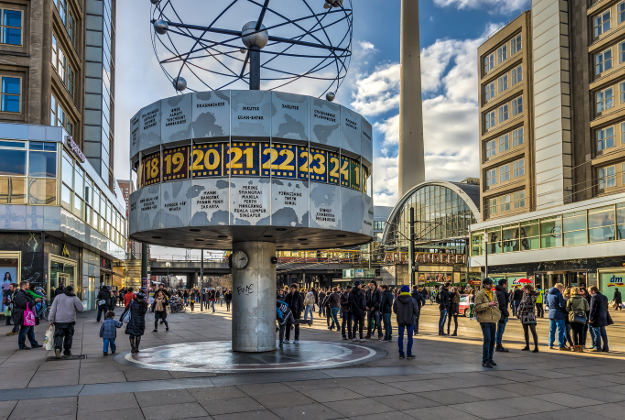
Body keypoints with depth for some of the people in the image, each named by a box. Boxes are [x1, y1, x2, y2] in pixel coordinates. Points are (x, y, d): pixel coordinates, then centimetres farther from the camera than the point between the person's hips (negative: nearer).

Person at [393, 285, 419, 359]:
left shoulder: (397, 300, -4)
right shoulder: (412, 300, -7)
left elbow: (394, 310, 4)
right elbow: (416, 310, -3)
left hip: (400, 320, 1)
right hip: (410, 320, -1)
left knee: (400, 337, 9)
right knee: (410, 337, 6)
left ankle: (401, 354, 9)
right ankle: (409, 354, 5)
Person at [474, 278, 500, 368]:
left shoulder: (494, 294, 16)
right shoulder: (480, 294, -8)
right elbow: (477, 307, -14)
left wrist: (498, 313, 13)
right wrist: (488, 304, -21)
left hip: (493, 320, 7)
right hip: (484, 320, -7)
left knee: (492, 340, 11)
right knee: (487, 339, -13)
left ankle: (490, 358, 23)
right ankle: (485, 361, -7)